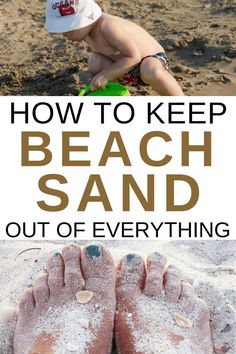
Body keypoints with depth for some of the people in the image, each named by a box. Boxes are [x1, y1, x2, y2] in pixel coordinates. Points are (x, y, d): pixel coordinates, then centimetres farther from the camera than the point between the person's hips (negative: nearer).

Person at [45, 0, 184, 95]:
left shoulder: (107, 27, -33)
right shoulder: (86, 29, -7)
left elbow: (134, 57, -34)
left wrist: (105, 75, -33)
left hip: (153, 60, -7)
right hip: (127, 70, 7)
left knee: (151, 72, -43)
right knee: (95, 65, -21)